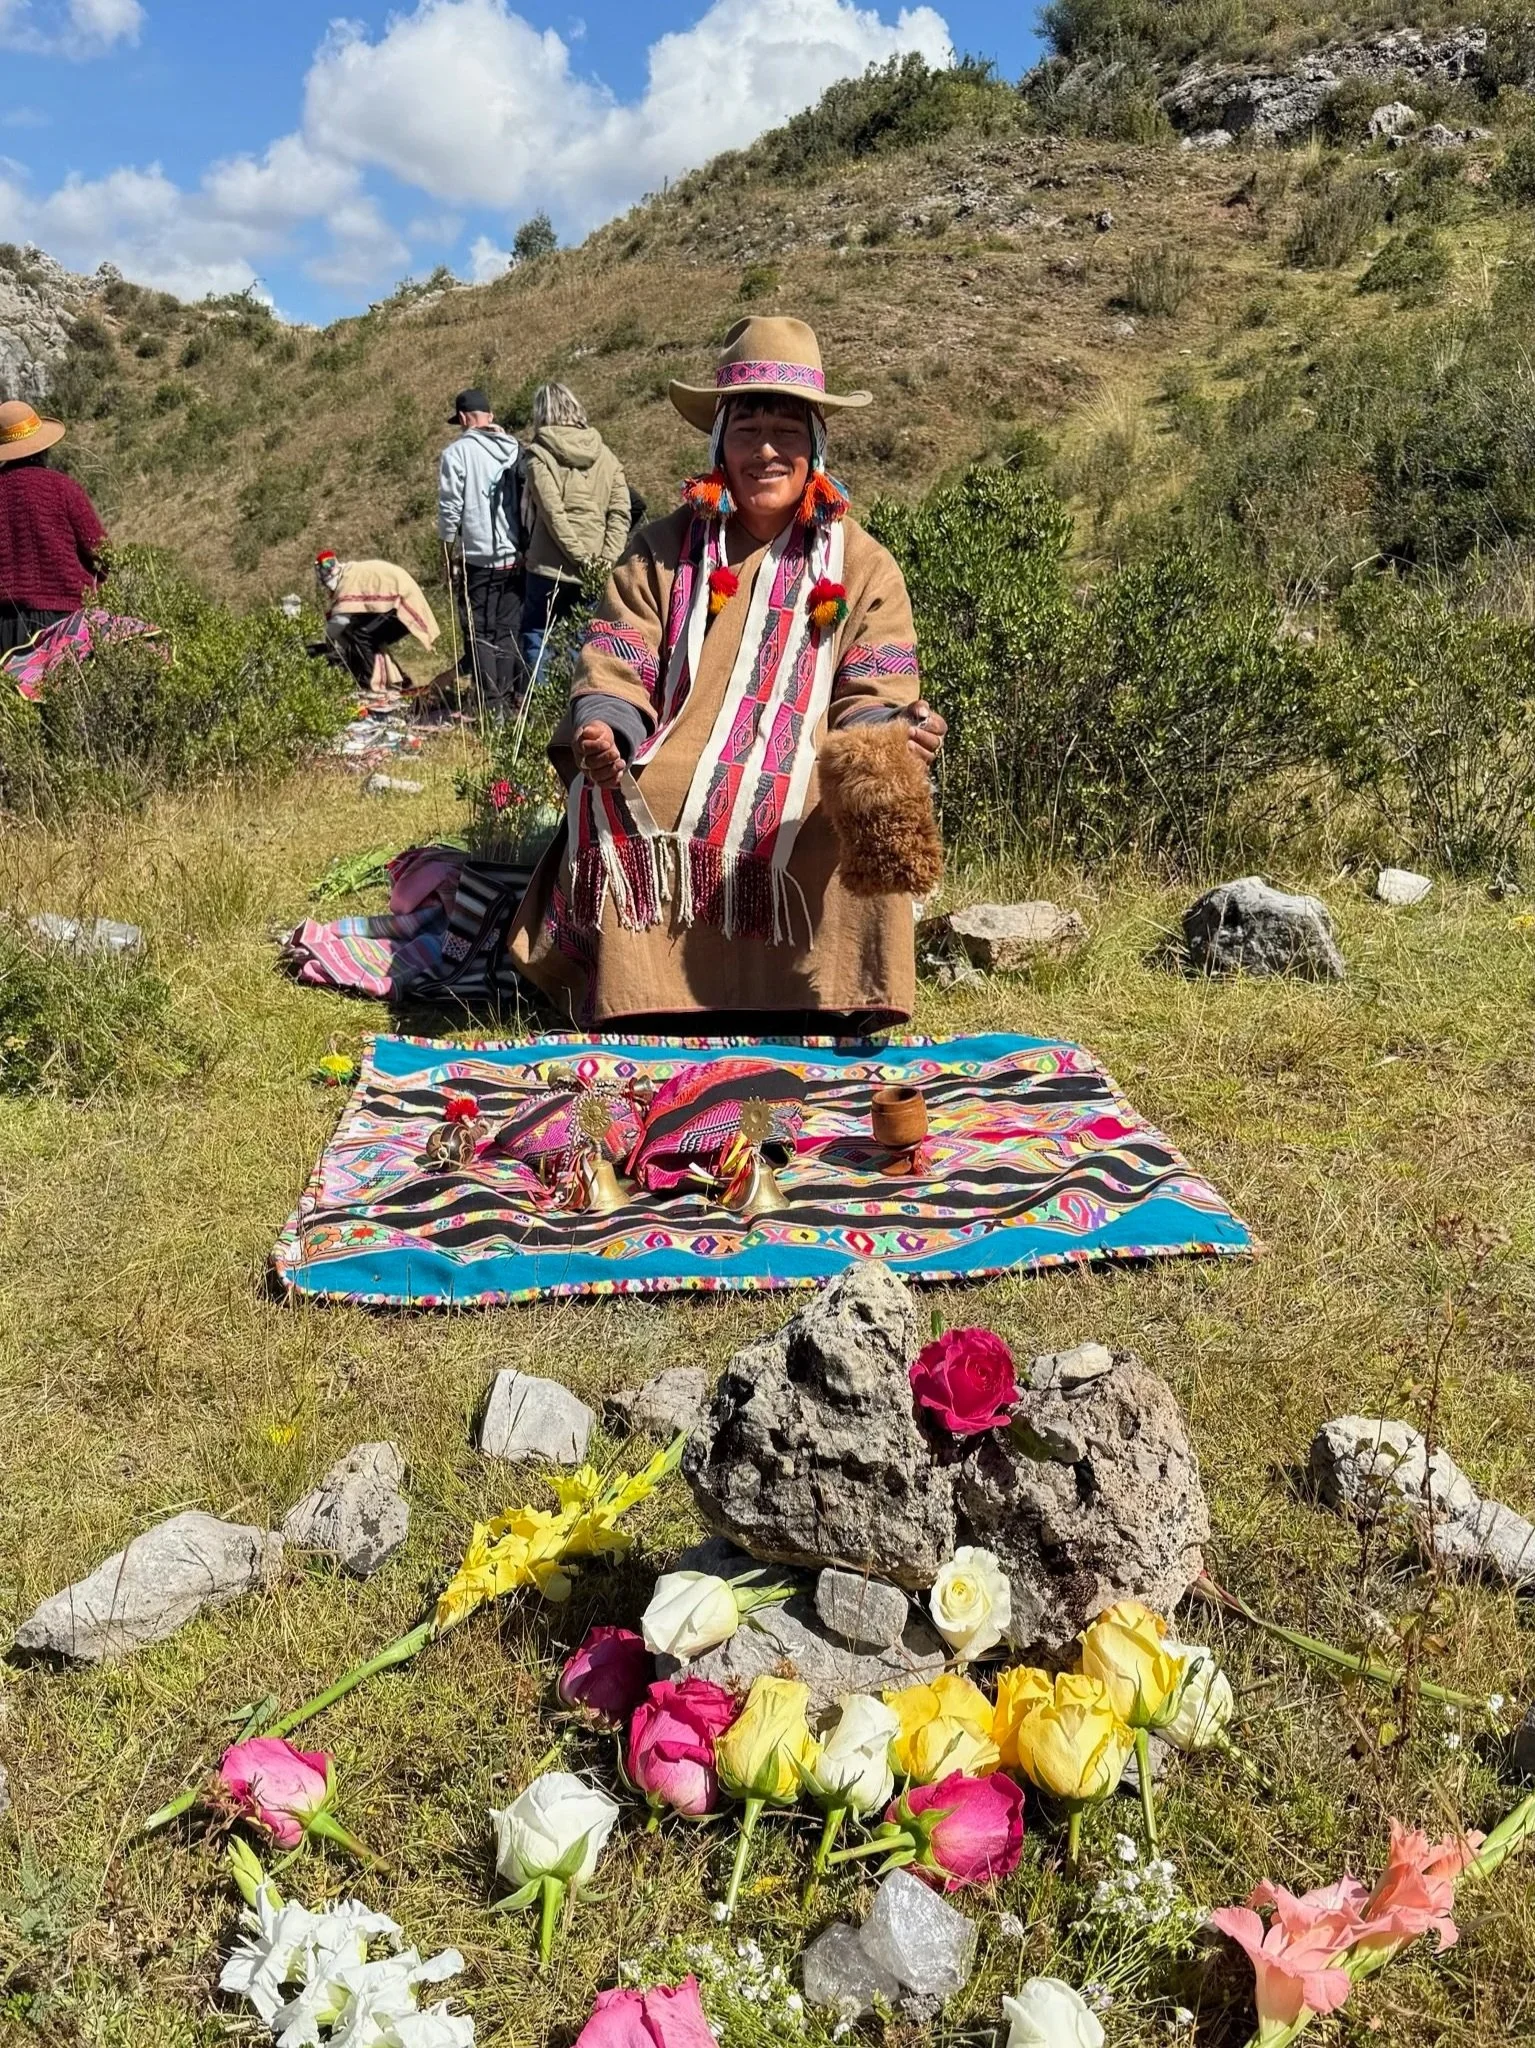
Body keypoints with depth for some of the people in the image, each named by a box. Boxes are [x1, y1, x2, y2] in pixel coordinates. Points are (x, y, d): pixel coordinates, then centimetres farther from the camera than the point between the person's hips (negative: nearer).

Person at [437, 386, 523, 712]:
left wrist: (450, 554, 3)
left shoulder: (457, 451, -6)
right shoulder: (516, 449, 7)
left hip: (478, 556, -4)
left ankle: (492, 701, -3)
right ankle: (511, 700, 9)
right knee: (509, 631, 9)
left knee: (480, 633, 2)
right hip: (516, 556, 4)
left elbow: (450, 508, -7)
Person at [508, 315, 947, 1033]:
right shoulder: (664, 549, 13)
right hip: (660, 808, 1)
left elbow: (874, 697, 1)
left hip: (802, 811, 0)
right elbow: (614, 670, 5)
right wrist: (600, 731, -19)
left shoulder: (862, 565, 11)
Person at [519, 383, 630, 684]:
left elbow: (553, 513, -14)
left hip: (551, 567, -4)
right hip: (593, 576, 4)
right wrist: (605, 560, -4)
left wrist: (581, 557, -12)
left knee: (535, 636, 9)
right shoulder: (604, 454, 8)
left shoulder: (539, 454, -4)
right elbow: (620, 512, 0)